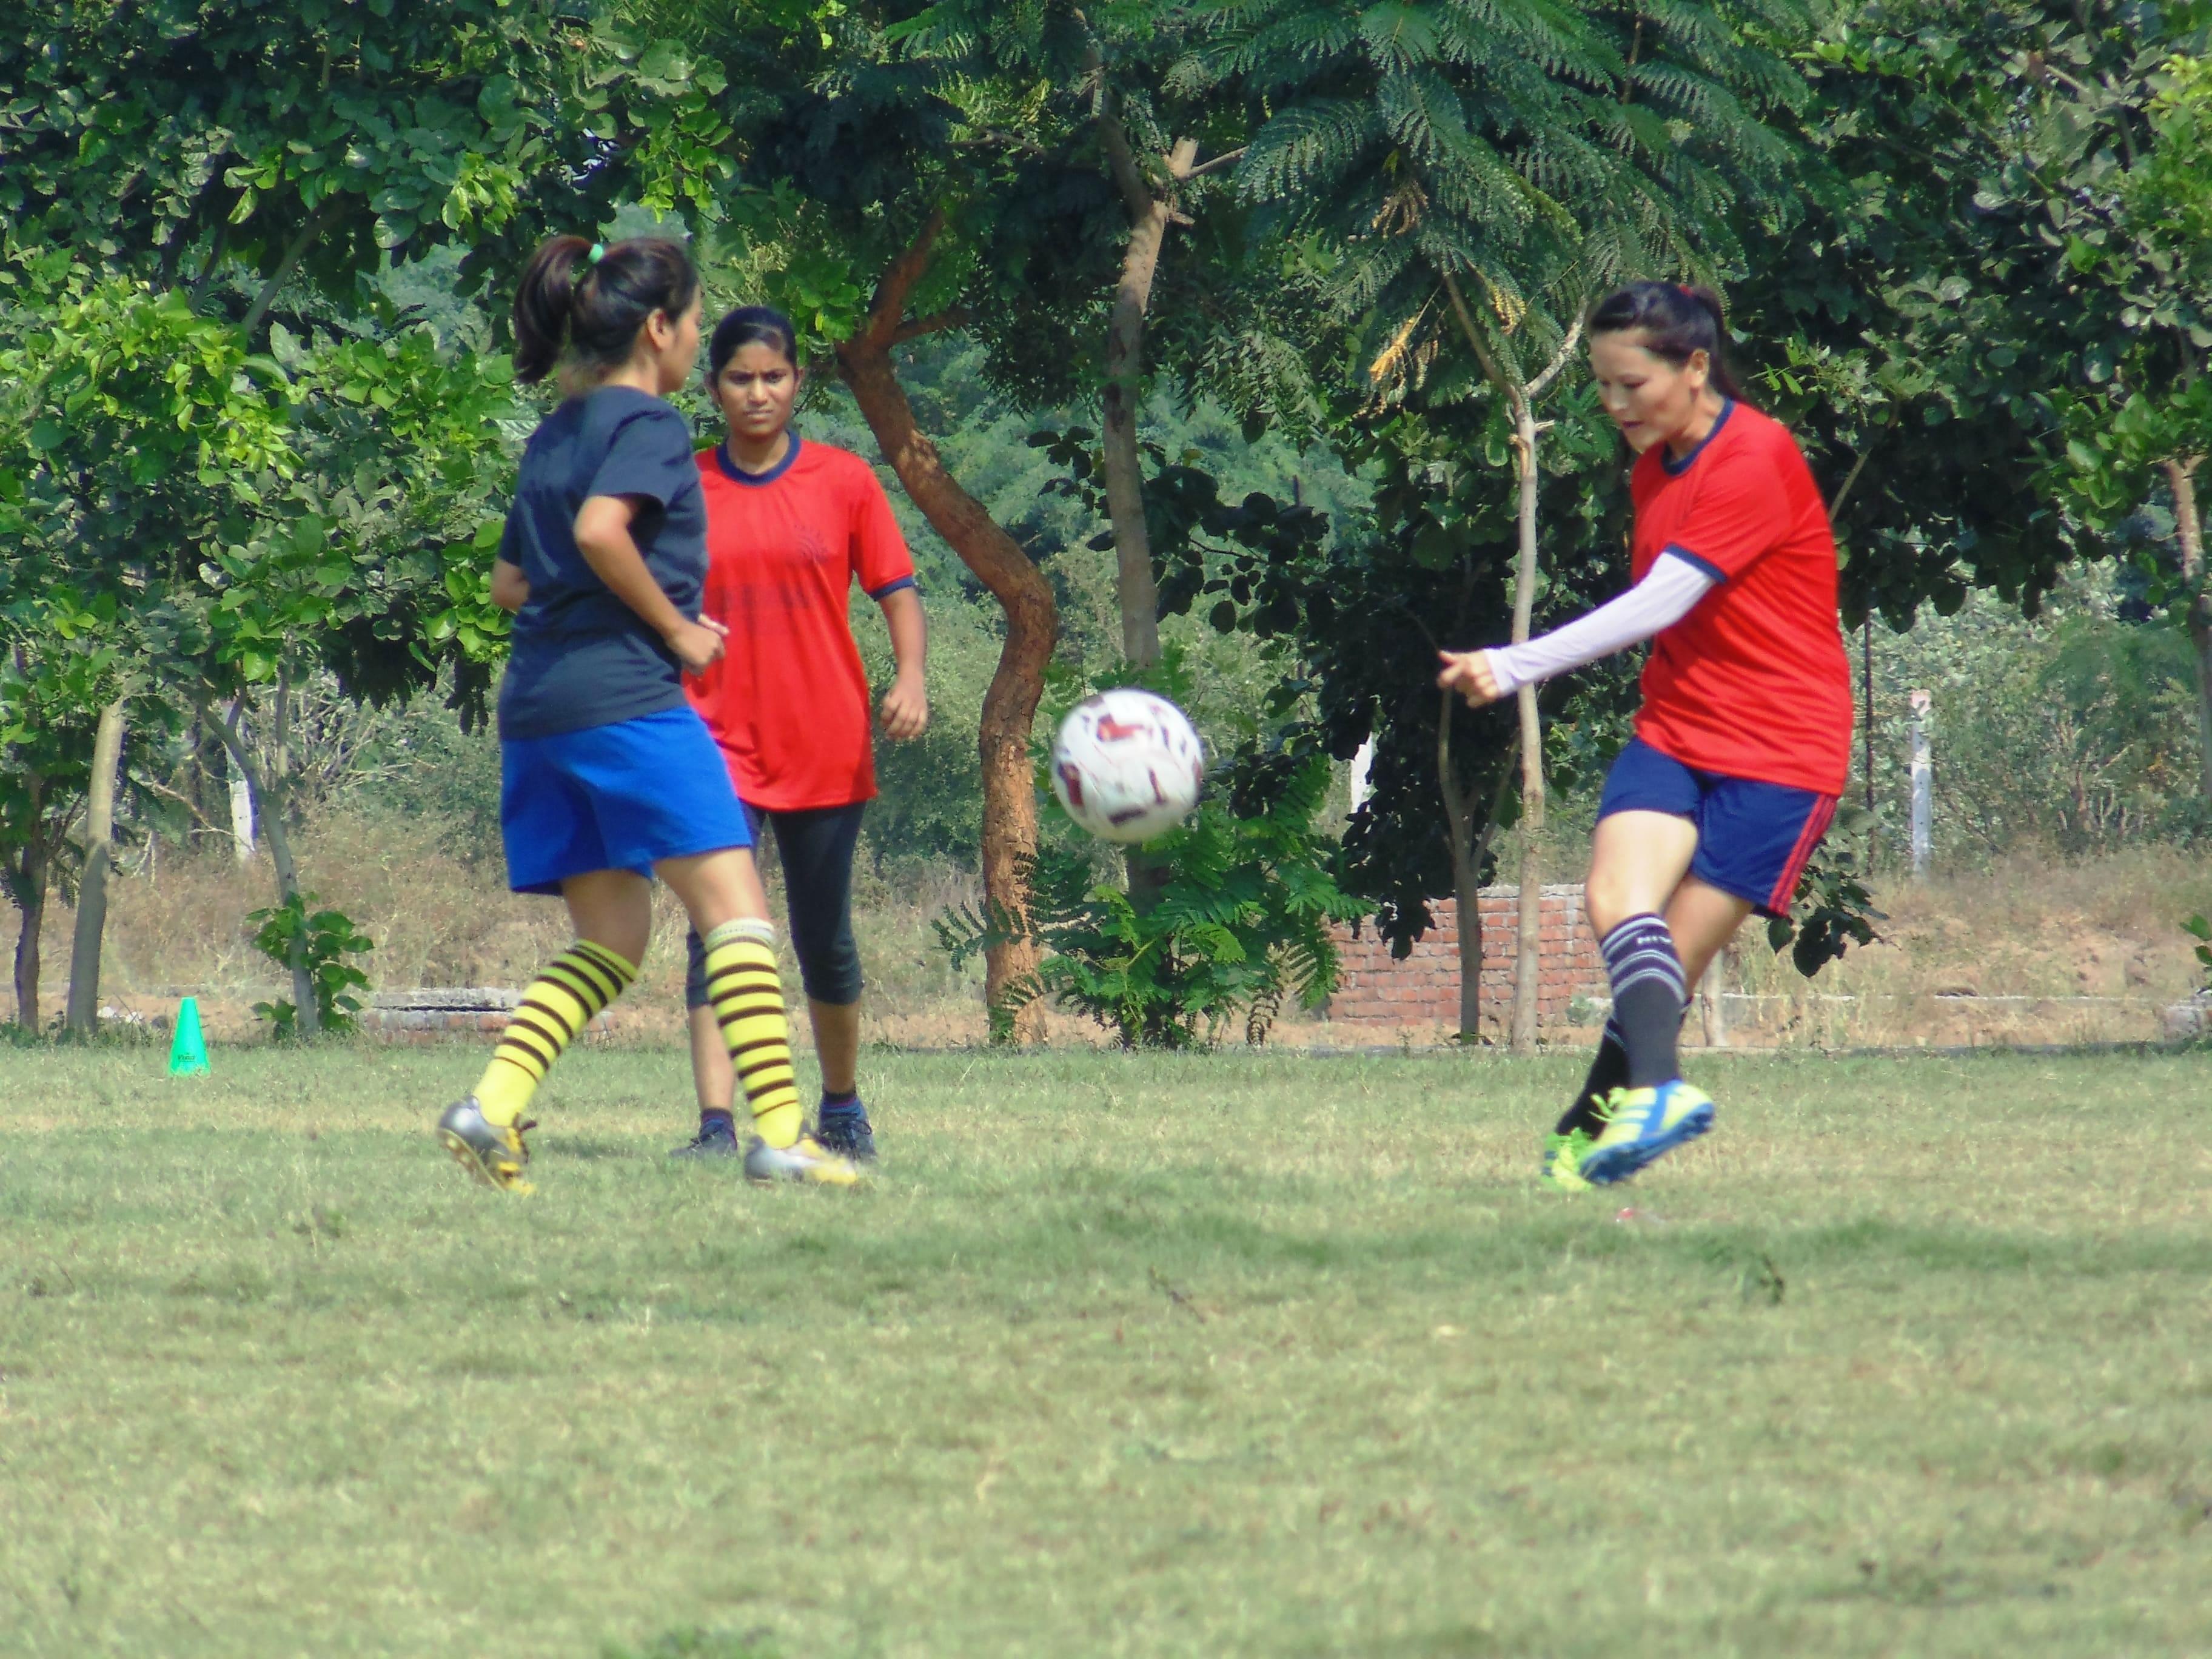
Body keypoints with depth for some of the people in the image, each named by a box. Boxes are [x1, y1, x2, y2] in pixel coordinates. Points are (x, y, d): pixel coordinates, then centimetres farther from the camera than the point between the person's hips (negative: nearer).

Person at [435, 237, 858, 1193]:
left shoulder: (553, 436, 20)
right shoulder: (648, 424, -5)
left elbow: (509, 582, 23)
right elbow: (600, 529, -23)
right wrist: (675, 627, -10)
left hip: (535, 707, 8)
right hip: (625, 695, -8)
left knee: (612, 940, 11)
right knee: (734, 908, -5)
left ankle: (493, 1107, -7)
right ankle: (779, 1133, -12)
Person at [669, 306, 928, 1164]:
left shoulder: (844, 482, 2)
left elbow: (897, 588, 5)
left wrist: (910, 677, -11)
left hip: (826, 747, 0)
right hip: (719, 740, 0)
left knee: (824, 940, 11)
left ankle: (843, 1108, 32)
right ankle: (716, 1126, -20)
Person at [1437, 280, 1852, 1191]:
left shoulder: (1755, 461, -17)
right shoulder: (1653, 467, 11)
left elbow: (1660, 603, -24)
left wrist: (1516, 666, -28)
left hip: (1780, 750, -6)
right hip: (1675, 731, 6)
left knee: (1677, 954, -8)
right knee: (1617, 901, -21)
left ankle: (1585, 1135, -4)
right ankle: (1656, 1088, -37)